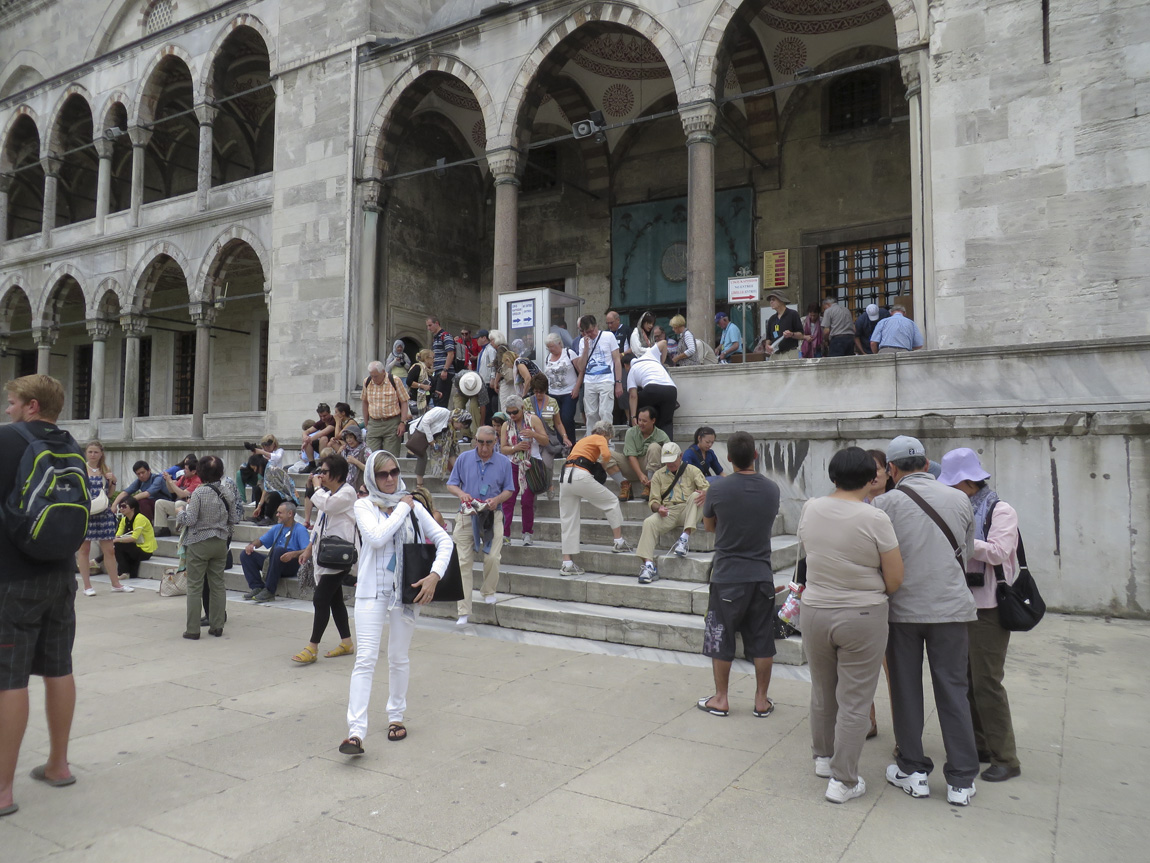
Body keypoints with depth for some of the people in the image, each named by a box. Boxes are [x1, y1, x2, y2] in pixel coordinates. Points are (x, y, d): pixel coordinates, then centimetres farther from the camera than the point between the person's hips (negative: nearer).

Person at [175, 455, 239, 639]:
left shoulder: (199, 493, -15)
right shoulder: (228, 493, -1)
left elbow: (190, 520, -15)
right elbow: (234, 519, 4)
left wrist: (181, 512, 4)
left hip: (199, 543, -4)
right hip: (221, 543, 4)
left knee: (195, 587, 4)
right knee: (218, 585, 11)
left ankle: (192, 629, 7)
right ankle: (217, 626, 15)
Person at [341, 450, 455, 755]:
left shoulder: (413, 506, 3)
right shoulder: (364, 505, -1)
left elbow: (444, 540, 1)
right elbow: (377, 537, -19)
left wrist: (435, 575, -12)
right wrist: (402, 508, -12)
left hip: (406, 590, 2)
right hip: (372, 590, -2)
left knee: (399, 658, 13)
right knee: (365, 658, -9)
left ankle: (396, 716, 31)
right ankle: (356, 731, -8)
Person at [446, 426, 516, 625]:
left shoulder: (504, 462, 3)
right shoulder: (464, 459, 3)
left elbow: (509, 489, 8)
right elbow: (451, 484, 8)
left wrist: (497, 499, -12)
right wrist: (461, 494, -13)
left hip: (492, 515, 0)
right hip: (467, 515, 1)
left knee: (492, 558, -10)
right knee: (463, 562, -2)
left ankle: (488, 591, 24)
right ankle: (463, 612, 4)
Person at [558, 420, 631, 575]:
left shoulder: (582, 440, 32)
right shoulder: (599, 438, 10)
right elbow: (606, 454, -8)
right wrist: (604, 464, 12)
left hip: (564, 477, 7)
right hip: (580, 476, -7)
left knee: (569, 521, 8)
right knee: (612, 502, 12)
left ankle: (567, 564, 7)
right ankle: (619, 542, 15)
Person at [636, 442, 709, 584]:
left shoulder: (692, 470, 11)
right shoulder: (658, 475, 17)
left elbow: (706, 488, -2)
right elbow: (654, 500, 12)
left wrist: (705, 494, -28)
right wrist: (659, 507, -13)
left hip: (687, 512, -1)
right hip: (667, 513, 1)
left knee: (696, 495, -31)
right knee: (649, 522, -29)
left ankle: (684, 538, -37)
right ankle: (648, 565, -37)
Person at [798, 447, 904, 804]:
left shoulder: (810, 509, -4)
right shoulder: (875, 519, -17)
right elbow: (895, 579, -11)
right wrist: (873, 592, 7)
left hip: (814, 611, 4)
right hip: (862, 617, -4)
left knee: (822, 691, 21)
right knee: (854, 701, 7)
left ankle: (823, 757, 39)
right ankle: (843, 781, 15)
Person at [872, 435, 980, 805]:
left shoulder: (887, 502, -8)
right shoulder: (960, 499, 2)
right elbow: (968, 552, 13)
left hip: (903, 608, -2)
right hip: (951, 607, 2)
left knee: (905, 691, 11)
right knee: (953, 691, 10)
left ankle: (913, 771, 20)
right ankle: (961, 780, 16)